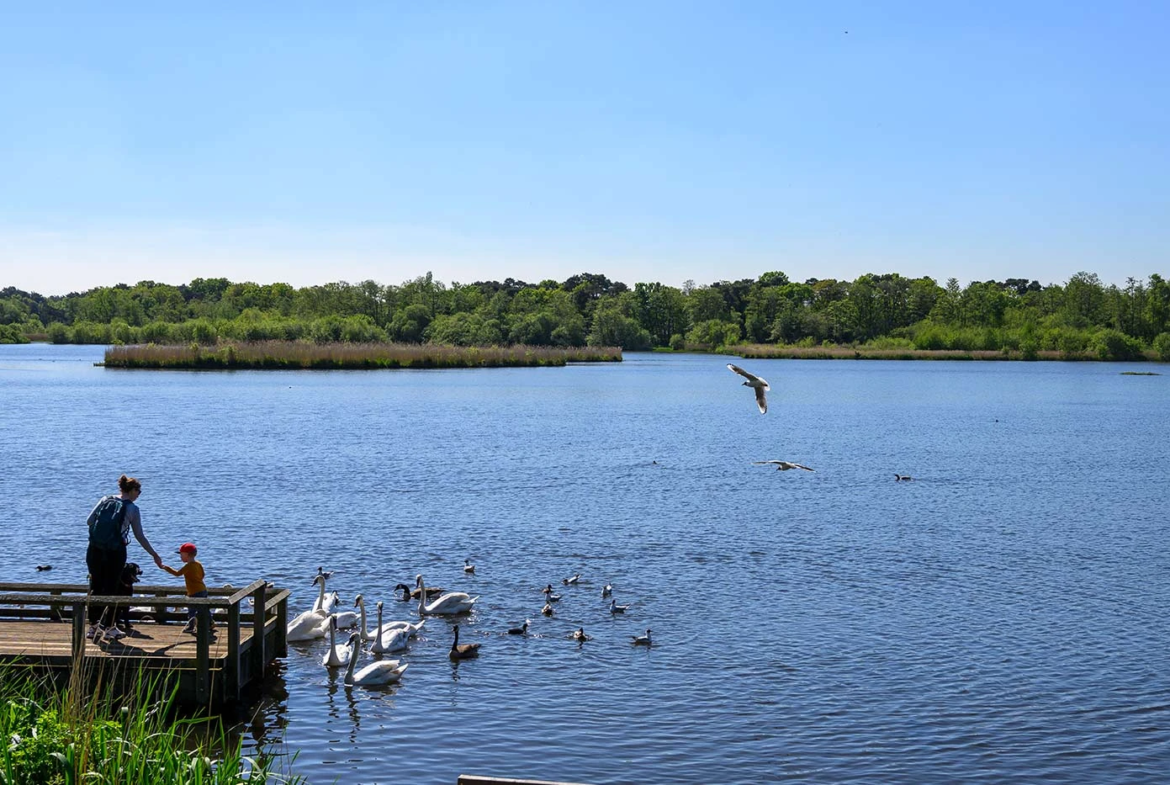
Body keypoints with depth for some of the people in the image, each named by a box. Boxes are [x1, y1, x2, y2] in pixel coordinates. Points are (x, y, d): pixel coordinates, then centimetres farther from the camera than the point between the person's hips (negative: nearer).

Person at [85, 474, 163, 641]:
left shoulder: (104, 500, 6)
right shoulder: (132, 508, -1)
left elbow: (89, 521, 3)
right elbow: (140, 536, 2)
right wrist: (155, 555, 12)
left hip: (94, 550, 3)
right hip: (116, 552, -3)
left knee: (95, 587, 13)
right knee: (111, 588, 6)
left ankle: (93, 626, 17)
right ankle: (110, 628, 11)